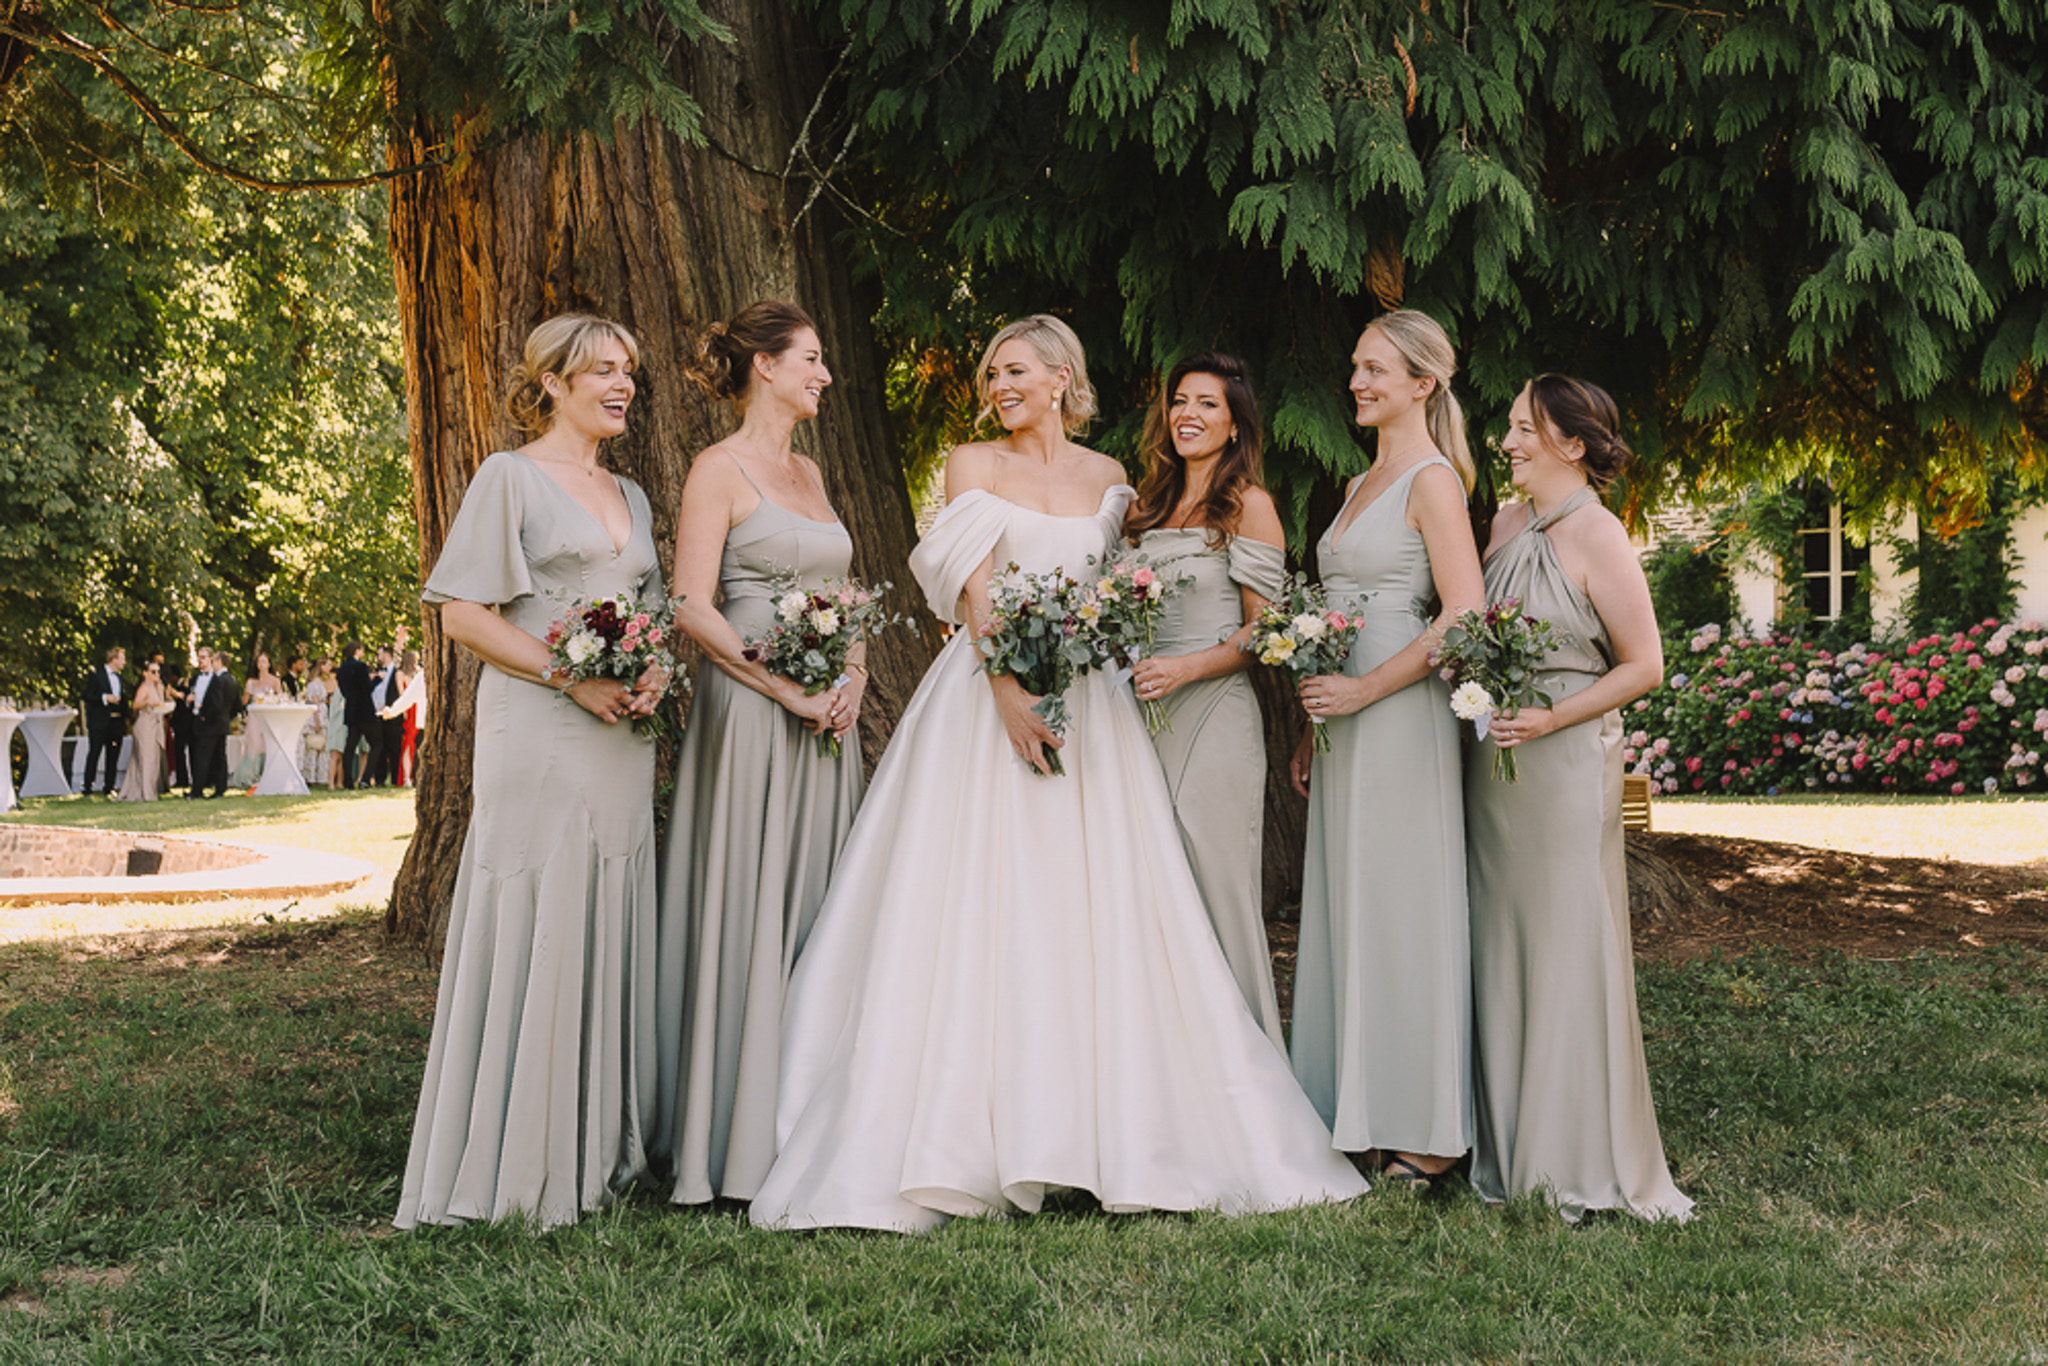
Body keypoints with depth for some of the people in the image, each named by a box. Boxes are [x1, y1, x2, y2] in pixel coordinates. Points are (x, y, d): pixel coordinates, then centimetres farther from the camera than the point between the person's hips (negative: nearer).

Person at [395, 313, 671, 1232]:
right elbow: (461, 613, -7)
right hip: (536, 740, -7)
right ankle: (510, 1167, 0)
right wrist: (571, 679, -16)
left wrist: (653, 674, 1)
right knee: (530, 939, -7)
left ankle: (597, 1152, 14)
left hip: (620, 744, 7)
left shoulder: (630, 497, 20)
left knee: (609, 940, 7)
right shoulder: (511, 477, -1)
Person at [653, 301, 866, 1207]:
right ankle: (736, 1139, 2)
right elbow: (694, 609, -13)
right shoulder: (720, 470, -6)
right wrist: (790, 690, -16)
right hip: (751, 715, -8)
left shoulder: (808, 472, 17)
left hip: (824, 722, 8)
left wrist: (852, 675, 1)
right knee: (747, 914, -5)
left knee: (815, 914, 9)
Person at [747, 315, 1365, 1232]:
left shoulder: (1106, 476, 13)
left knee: (1096, 910, 2)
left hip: (1089, 703, 3)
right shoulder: (975, 465, 3)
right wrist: (1012, 695, -18)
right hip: (992, 696, -3)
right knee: (976, 908, -6)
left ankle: (1110, 1132, 9)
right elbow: (976, 591, -7)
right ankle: (965, 1144, -4)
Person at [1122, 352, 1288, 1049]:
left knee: (1213, 881, -5)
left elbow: (1263, 630, -6)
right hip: (1147, 710, 5)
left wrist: (1185, 668, -18)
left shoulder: (1249, 506, -1)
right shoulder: (1147, 505, 16)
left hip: (1215, 709, -5)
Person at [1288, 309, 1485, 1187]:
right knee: (1345, 910, 9)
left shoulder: (1432, 479, -8)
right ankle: (1358, 1121, 15)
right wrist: (1314, 727, 17)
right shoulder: (1362, 484, 18)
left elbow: (1464, 617, -17)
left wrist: (1362, 691, -17)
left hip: (1401, 719, -9)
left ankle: (1424, 1135, 3)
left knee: (1402, 909, -5)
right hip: (1347, 721, 9)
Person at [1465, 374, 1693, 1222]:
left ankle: (1584, 1159, 8)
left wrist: (1551, 718, -17)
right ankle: (1509, 1144, 19)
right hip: (1491, 760, 7)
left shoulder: (1597, 537, -10)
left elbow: (1644, 667, -10)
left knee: (1567, 948, -2)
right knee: (1499, 947, 9)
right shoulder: (1506, 525, 10)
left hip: (1565, 761, -7)